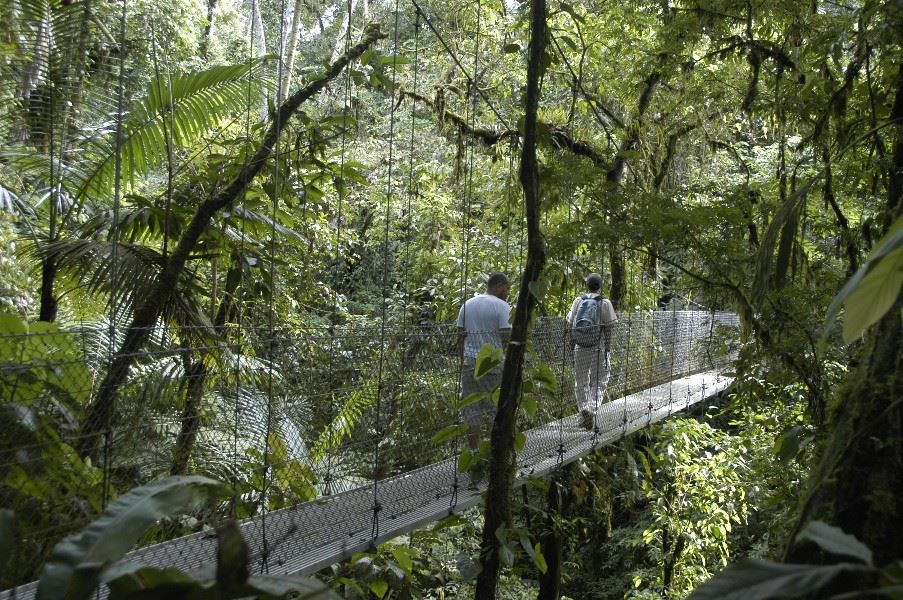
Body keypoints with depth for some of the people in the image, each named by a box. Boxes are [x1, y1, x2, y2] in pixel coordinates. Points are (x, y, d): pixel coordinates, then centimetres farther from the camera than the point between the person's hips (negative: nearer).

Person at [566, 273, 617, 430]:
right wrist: (607, 351, 2)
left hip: (580, 347, 2)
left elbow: (570, 324, 5)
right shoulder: (605, 303, -4)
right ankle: (590, 409, -13)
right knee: (599, 382, 5)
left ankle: (583, 410, 12)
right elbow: (608, 329, -4)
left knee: (581, 382, 13)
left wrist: (573, 343, 14)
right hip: (598, 348, -2)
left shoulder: (578, 301, 4)